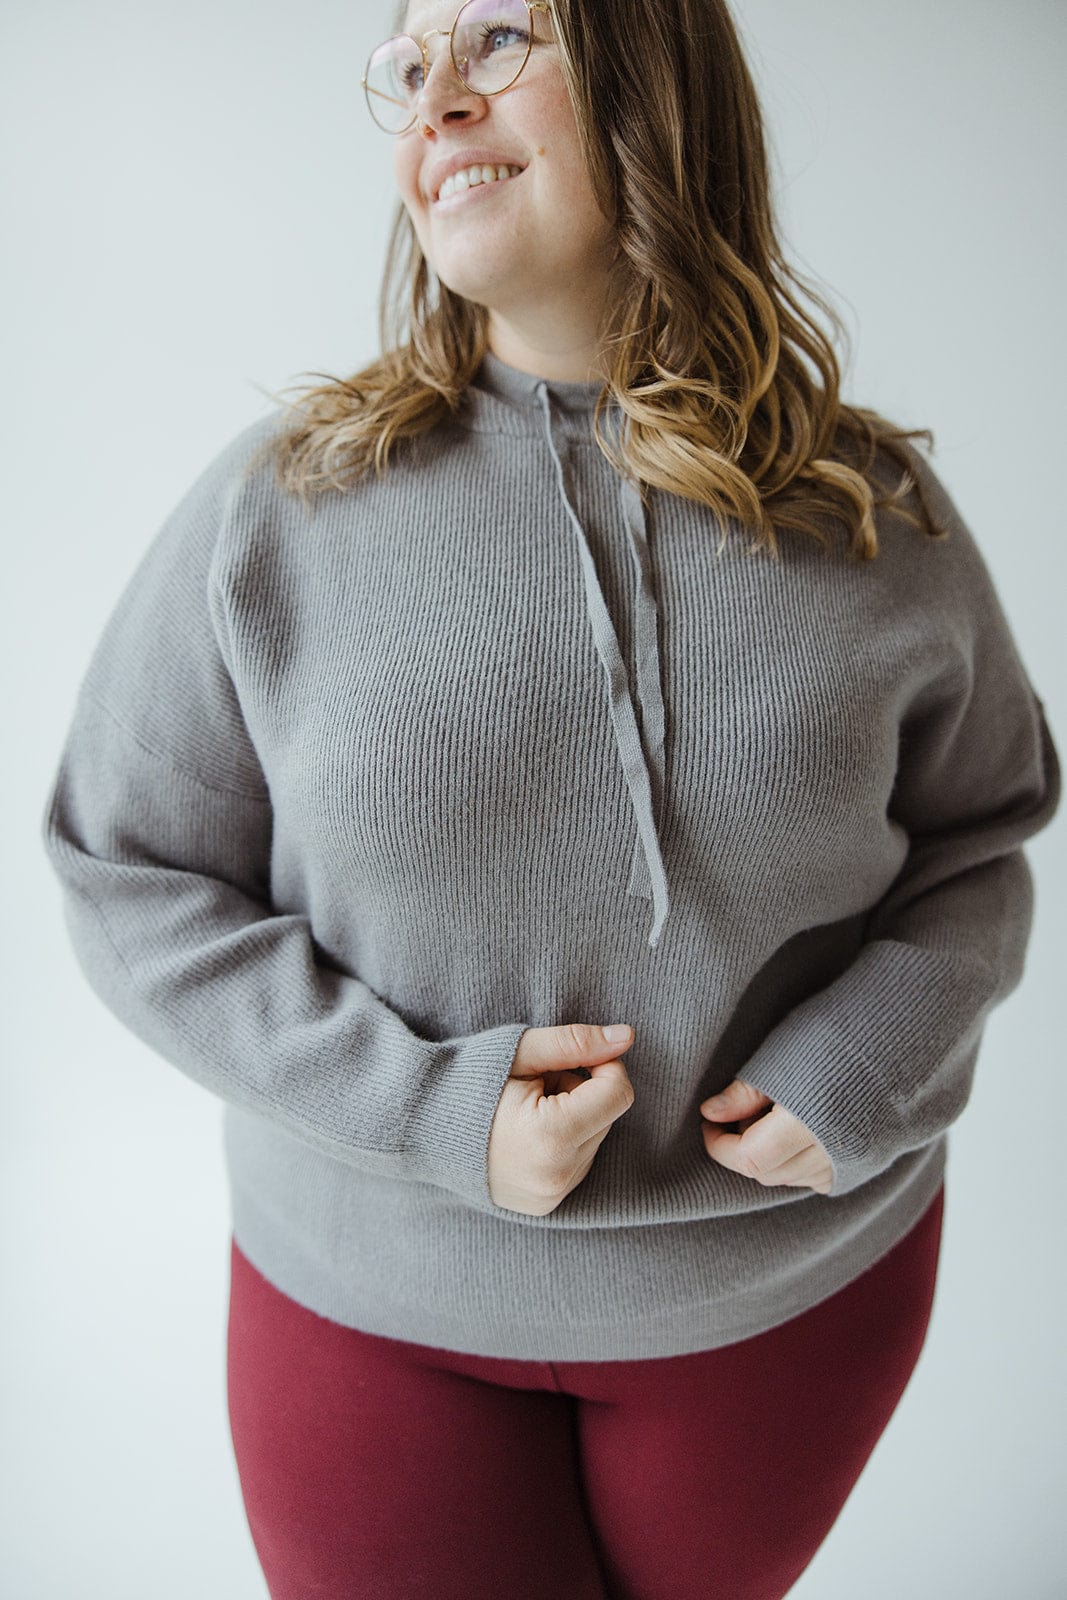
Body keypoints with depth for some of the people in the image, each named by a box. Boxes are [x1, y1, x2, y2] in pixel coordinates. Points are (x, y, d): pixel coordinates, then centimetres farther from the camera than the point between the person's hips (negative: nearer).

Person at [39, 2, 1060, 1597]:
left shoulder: (875, 513, -6)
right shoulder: (278, 506, -11)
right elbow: (134, 882, -7)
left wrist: (881, 1048, -13)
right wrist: (425, 1104, -19)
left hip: (803, 1277, 2)